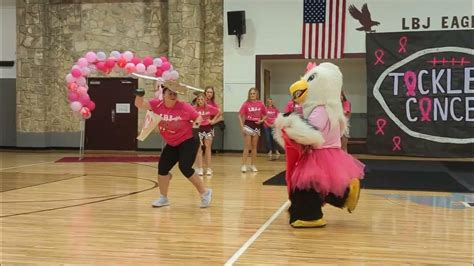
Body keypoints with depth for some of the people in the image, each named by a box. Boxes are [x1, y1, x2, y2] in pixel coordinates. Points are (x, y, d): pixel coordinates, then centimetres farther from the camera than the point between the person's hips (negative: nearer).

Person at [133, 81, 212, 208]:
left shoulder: (185, 107, -17)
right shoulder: (157, 105, -9)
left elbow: (198, 117, -2)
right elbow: (139, 105, -15)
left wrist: (196, 125, -21)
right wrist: (139, 95, -35)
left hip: (188, 142, -6)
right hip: (172, 144, 6)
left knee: (185, 168, -19)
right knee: (162, 168, 6)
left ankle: (205, 192, -1)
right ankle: (163, 198, 25)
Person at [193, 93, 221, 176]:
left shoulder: (209, 107, -6)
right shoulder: (194, 108, -10)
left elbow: (218, 112, 7)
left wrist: (213, 120, 1)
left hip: (208, 128, 1)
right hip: (198, 129, -1)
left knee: (208, 148, 5)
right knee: (199, 148, -2)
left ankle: (208, 168, 10)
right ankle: (200, 168, 2)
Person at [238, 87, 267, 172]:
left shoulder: (260, 104, 0)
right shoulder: (246, 104, -7)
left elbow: (265, 115, 10)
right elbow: (240, 115, -5)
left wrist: (262, 120, -7)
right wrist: (242, 126, -10)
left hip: (257, 126, 3)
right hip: (248, 125, -3)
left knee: (254, 146, 9)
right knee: (247, 146, -5)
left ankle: (253, 165, 17)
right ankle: (244, 165, -2)